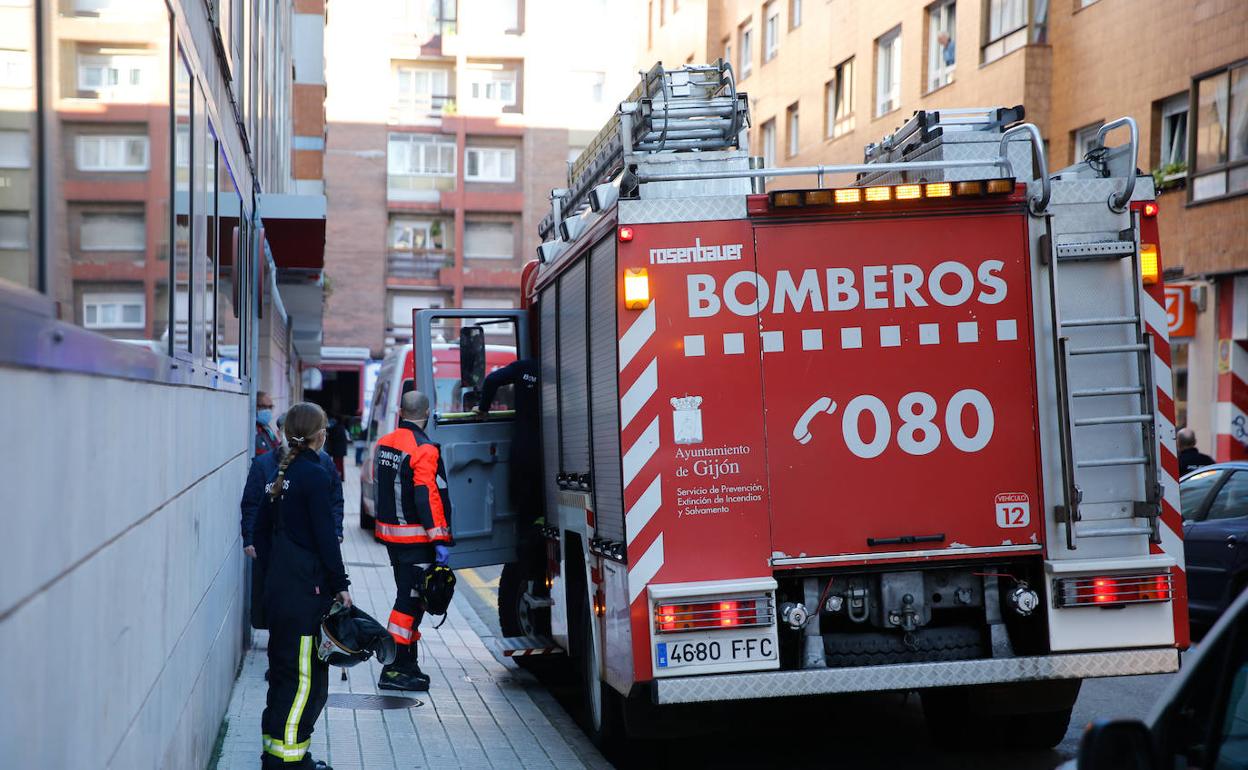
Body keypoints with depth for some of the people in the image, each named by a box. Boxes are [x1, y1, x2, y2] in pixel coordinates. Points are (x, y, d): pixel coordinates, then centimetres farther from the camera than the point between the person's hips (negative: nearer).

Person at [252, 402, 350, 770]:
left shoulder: (281, 473, 12)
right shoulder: (315, 475, -13)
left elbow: (261, 530, 17)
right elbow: (325, 536, -14)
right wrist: (341, 585, -8)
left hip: (279, 585, 9)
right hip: (305, 589, -9)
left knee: (284, 669, 17)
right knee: (305, 676, -4)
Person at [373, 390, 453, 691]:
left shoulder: (384, 443, 9)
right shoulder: (424, 450, -17)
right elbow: (429, 496, -23)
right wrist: (440, 539, -23)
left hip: (389, 532, 8)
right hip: (416, 538, -8)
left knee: (408, 596, 18)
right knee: (411, 600, -5)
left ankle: (408, 663, 24)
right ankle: (394, 670, -6)